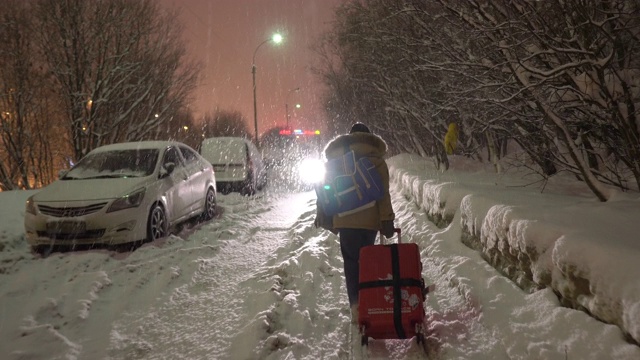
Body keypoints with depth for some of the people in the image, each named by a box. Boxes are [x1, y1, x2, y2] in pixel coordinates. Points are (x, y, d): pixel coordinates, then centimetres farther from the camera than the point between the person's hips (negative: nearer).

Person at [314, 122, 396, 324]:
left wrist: (322, 215, 14)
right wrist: (387, 220, -3)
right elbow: (383, 194, -5)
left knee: (351, 263, 4)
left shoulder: (335, 158, 4)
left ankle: (357, 306, -6)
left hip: (345, 221, 0)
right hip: (370, 220, 0)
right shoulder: (376, 160, -1)